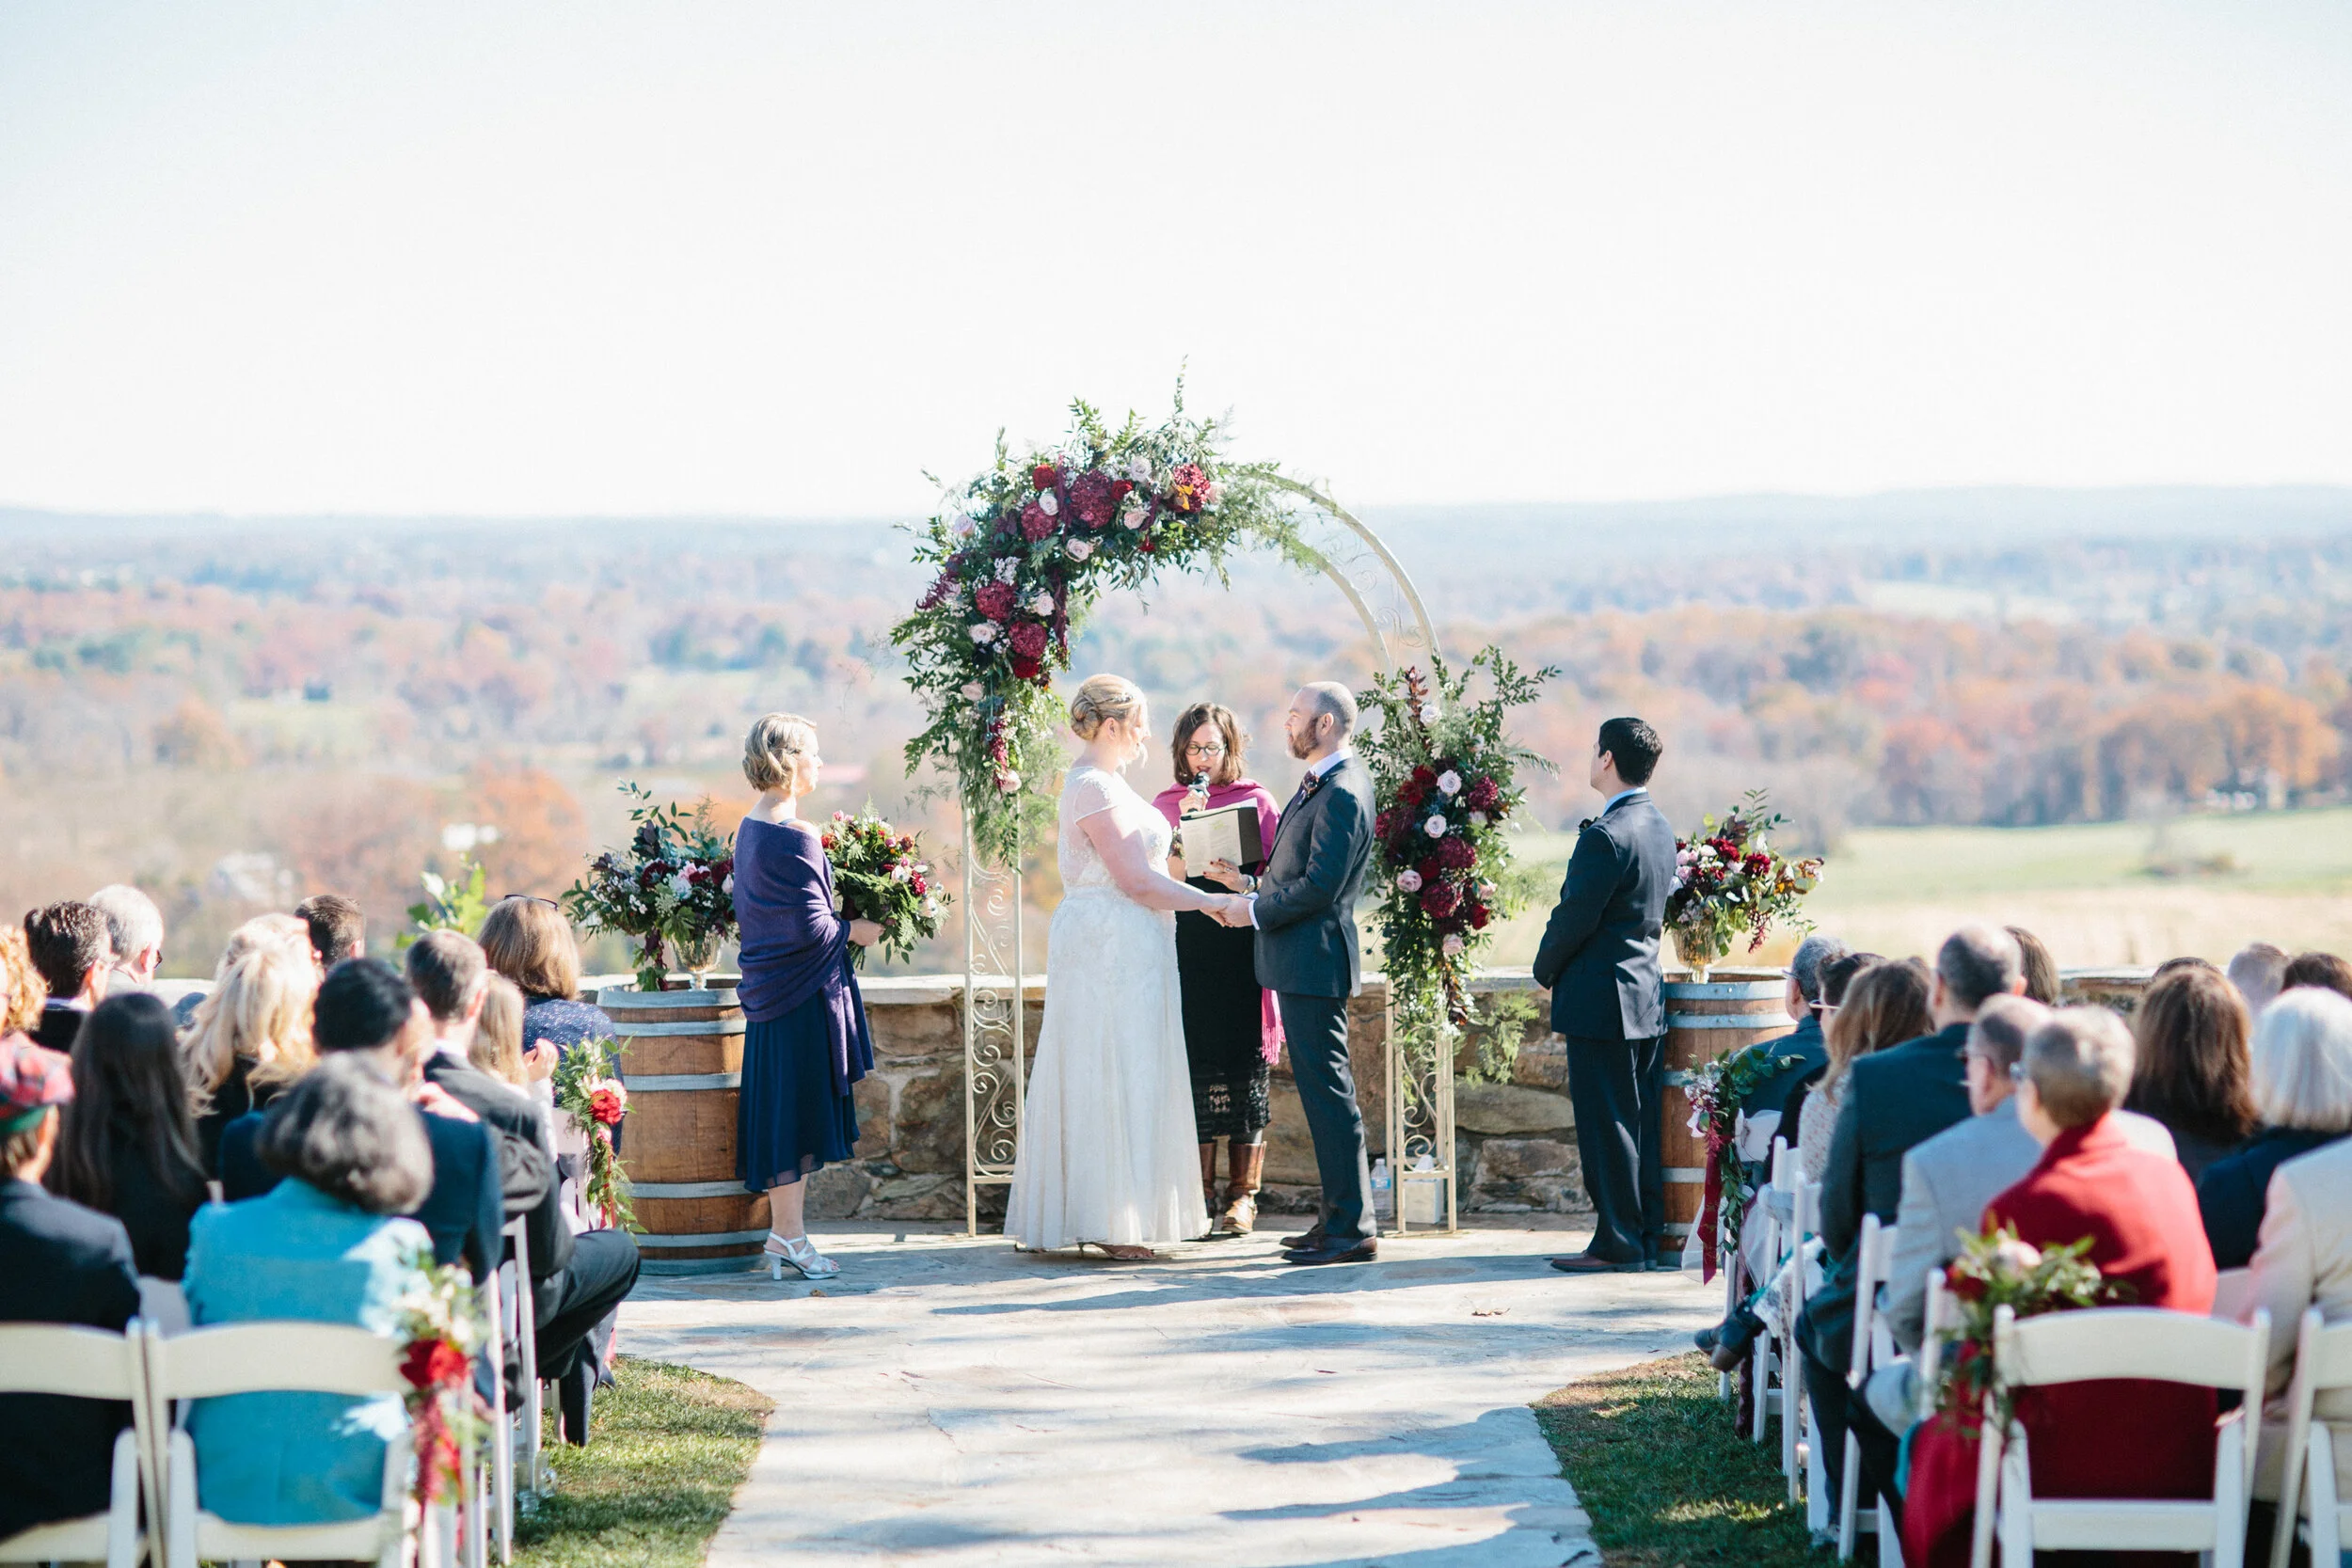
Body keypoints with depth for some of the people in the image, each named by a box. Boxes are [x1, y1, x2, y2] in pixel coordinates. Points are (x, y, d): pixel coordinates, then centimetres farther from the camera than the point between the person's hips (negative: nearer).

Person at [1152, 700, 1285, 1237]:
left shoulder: (1257, 800, 6)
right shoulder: (1167, 804, 11)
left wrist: (1240, 881, -16)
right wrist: (1186, 826, -10)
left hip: (1241, 951, -1)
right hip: (1186, 949, 1)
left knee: (1244, 1073, -2)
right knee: (1193, 1071, -1)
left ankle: (1242, 1197, 2)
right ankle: (1200, 1195, 4)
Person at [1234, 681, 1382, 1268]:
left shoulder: (1342, 794, -18)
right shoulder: (1321, 782, 15)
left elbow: (1321, 886, -22)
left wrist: (1256, 911, -12)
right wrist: (1258, 888, 8)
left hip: (1313, 962, -11)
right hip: (1301, 961, 11)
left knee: (1328, 1093, -8)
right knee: (1322, 1092, 14)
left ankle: (1352, 1230, -5)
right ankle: (1338, 1218, 21)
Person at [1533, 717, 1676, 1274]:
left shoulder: (1606, 836, -18)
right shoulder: (1660, 827, 10)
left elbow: (1575, 916, -17)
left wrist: (1545, 970, 1)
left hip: (1602, 1000, -9)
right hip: (1648, 995, 9)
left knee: (1608, 1127, -3)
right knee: (1642, 1124, 12)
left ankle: (1619, 1244, -1)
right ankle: (1649, 1239, 15)